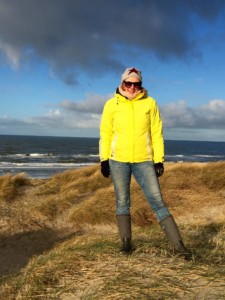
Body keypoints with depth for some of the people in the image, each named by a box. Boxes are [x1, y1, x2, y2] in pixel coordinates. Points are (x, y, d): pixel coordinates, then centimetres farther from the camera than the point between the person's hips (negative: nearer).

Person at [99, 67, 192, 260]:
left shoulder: (150, 103, 3)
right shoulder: (111, 104, 4)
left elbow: (157, 133, 3)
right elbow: (105, 133, 6)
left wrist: (159, 160, -1)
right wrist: (104, 160, 1)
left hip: (144, 161, 0)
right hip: (118, 161, 1)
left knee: (157, 201, -1)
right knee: (122, 202, 8)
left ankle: (178, 244, 2)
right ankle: (126, 242, 20)